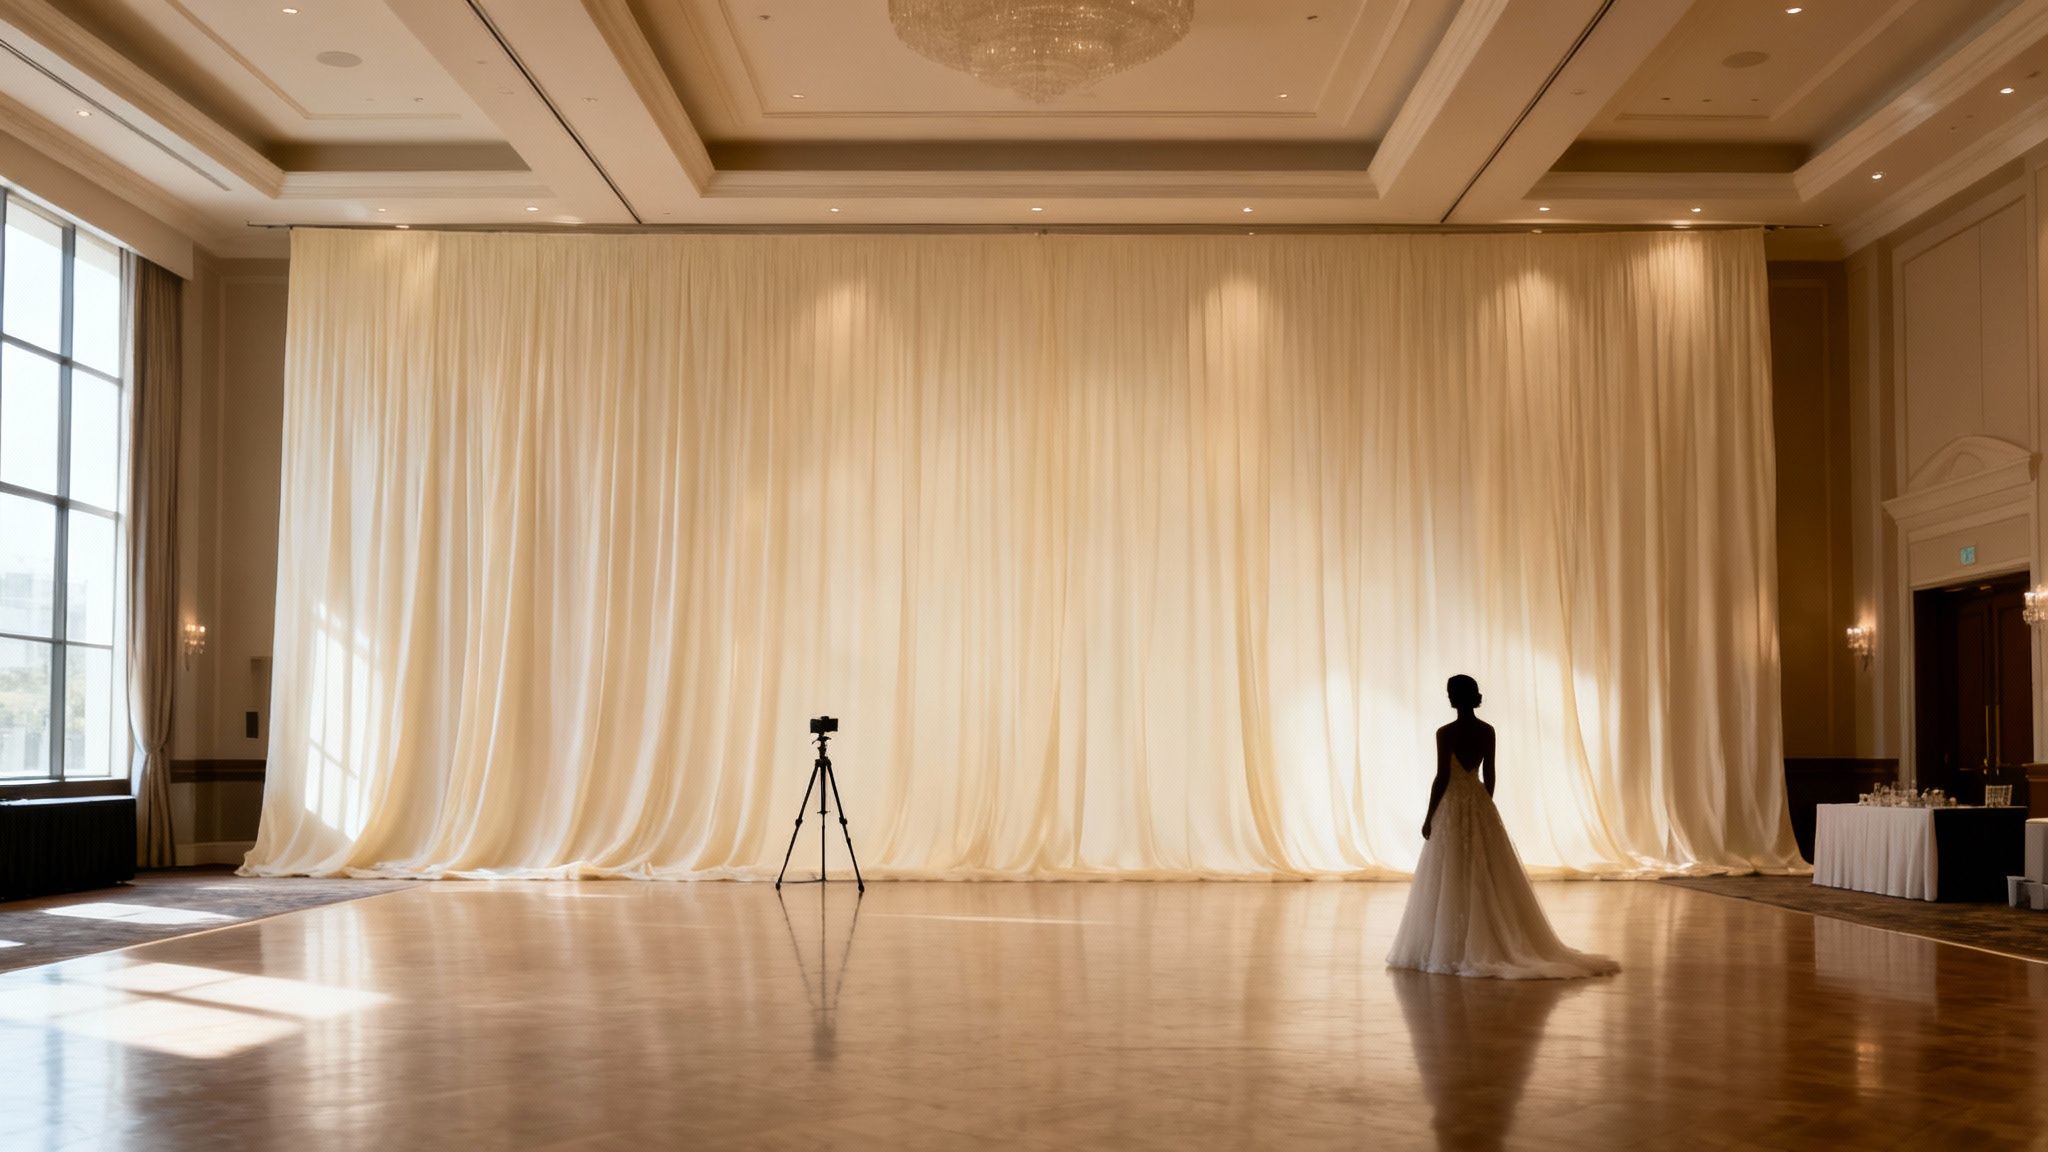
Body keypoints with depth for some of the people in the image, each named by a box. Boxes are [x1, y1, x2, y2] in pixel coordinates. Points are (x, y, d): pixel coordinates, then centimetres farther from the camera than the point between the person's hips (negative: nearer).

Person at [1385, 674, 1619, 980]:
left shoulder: (1445, 733, -15)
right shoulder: (1487, 731, 2)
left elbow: (1442, 778, -15)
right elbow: (1489, 774, 8)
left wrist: (1429, 816, -7)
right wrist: (1484, 807, 18)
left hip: (1452, 807, -5)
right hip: (1480, 803, 5)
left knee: (1451, 880, -1)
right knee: (1487, 879, 11)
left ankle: (1453, 952, -1)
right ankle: (1498, 946, 14)